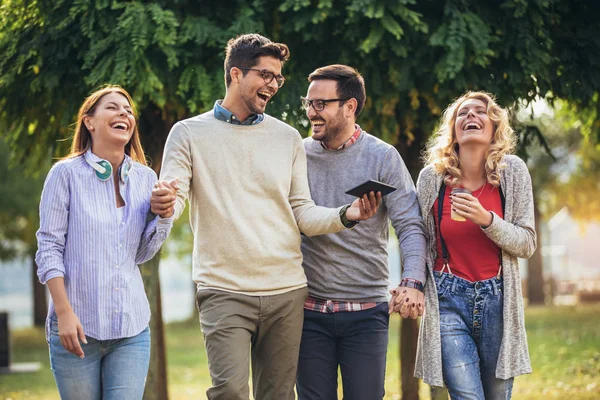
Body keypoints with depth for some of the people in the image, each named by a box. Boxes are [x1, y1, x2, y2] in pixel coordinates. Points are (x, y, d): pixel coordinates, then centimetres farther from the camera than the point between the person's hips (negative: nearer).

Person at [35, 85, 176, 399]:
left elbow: (142, 254, 13)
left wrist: (164, 216, -4)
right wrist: (64, 312, -11)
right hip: (77, 326, -3)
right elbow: (49, 248, -4)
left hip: (131, 328, 3)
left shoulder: (145, 178, 8)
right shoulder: (66, 173, -3)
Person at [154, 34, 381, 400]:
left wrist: (345, 215, -11)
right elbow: (173, 200, -3)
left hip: (286, 291, 3)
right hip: (224, 291, -3)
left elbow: (303, 214, 9)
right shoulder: (190, 133, 4)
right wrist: (163, 204, -28)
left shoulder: (288, 137, 12)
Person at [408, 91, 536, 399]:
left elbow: (527, 244, -2)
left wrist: (487, 220, -18)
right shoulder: (432, 176, -2)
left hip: (497, 300, 1)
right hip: (448, 300, -1)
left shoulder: (513, 171, -2)